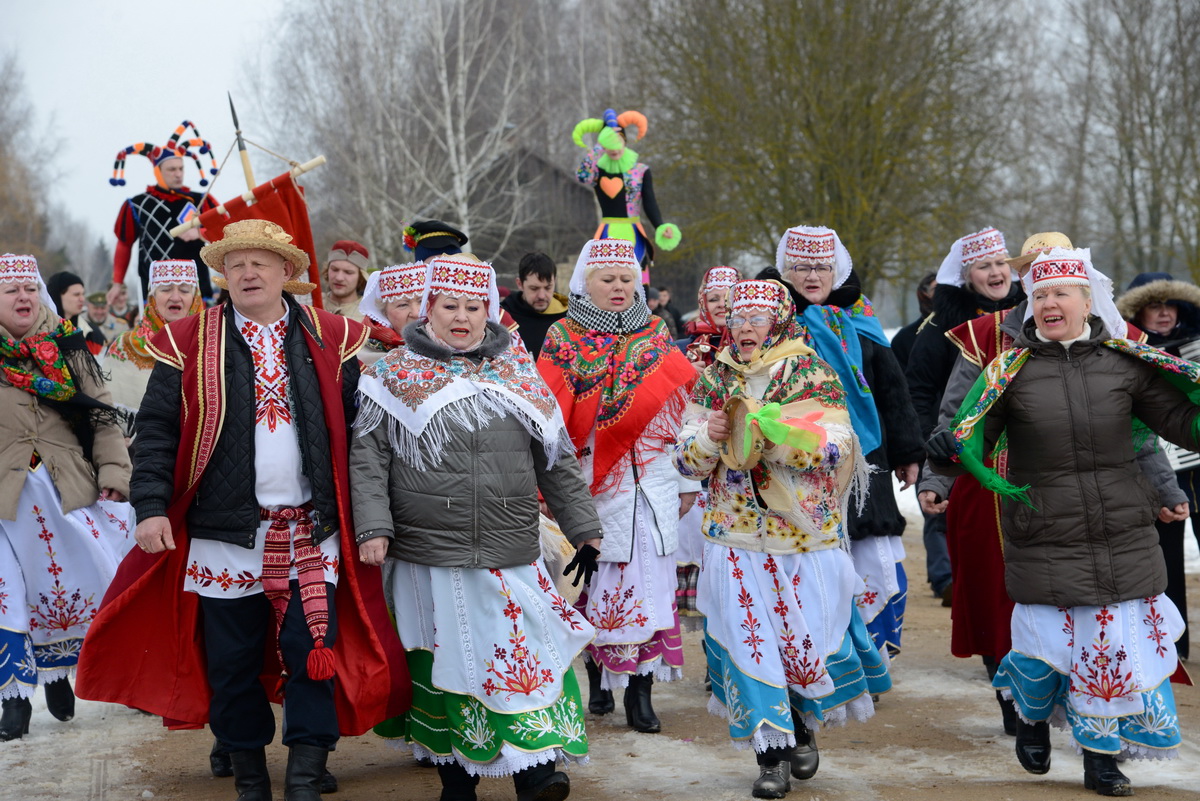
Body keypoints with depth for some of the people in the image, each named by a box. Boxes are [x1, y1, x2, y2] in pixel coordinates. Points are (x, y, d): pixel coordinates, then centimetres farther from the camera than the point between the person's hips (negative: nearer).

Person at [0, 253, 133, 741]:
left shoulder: (67, 349, 8)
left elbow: (100, 416, 9)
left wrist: (113, 469, 0)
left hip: (68, 491, 3)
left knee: (73, 583, 8)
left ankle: (56, 674, 27)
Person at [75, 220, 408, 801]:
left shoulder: (330, 338, 6)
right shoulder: (189, 341, 2)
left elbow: (356, 429, 6)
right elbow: (156, 429, 0)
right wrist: (151, 507, -10)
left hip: (312, 534, 0)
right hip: (224, 531, 0)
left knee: (315, 656, -2)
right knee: (232, 661, 8)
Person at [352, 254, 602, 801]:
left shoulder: (518, 371, 11)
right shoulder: (396, 372, 5)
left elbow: (556, 459, 14)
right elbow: (368, 455, -2)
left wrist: (583, 527, 13)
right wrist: (373, 527, -13)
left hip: (514, 557, 1)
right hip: (429, 554, -1)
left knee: (528, 652, -5)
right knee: (443, 660, 7)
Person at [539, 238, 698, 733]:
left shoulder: (656, 339, 11)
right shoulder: (563, 340, 5)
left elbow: (682, 409, 10)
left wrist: (687, 482, 7)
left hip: (651, 481, 1)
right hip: (590, 483, -1)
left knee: (648, 580, -3)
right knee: (597, 581, 1)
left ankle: (640, 692, 2)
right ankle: (598, 680, 16)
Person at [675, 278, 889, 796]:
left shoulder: (811, 374, -2)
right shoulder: (714, 379, 7)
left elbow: (836, 447, -14)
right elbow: (686, 459, 7)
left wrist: (774, 432, -26)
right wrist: (708, 438, -15)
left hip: (806, 538, -2)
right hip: (736, 538, 2)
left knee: (807, 638, 4)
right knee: (748, 642, -1)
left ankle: (802, 728, 31)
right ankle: (772, 752, 12)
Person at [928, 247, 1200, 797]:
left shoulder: (1125, 362, 2)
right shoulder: (1010, 369, -1)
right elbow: (973, 437, -4)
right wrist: (948, 453, -26)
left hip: (1124, 539, 2)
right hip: (1045, 540, -2)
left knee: (1120, 644, 3)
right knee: (1048, 646, 1)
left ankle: (1102, 757, 25)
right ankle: (1032, 717, 36)